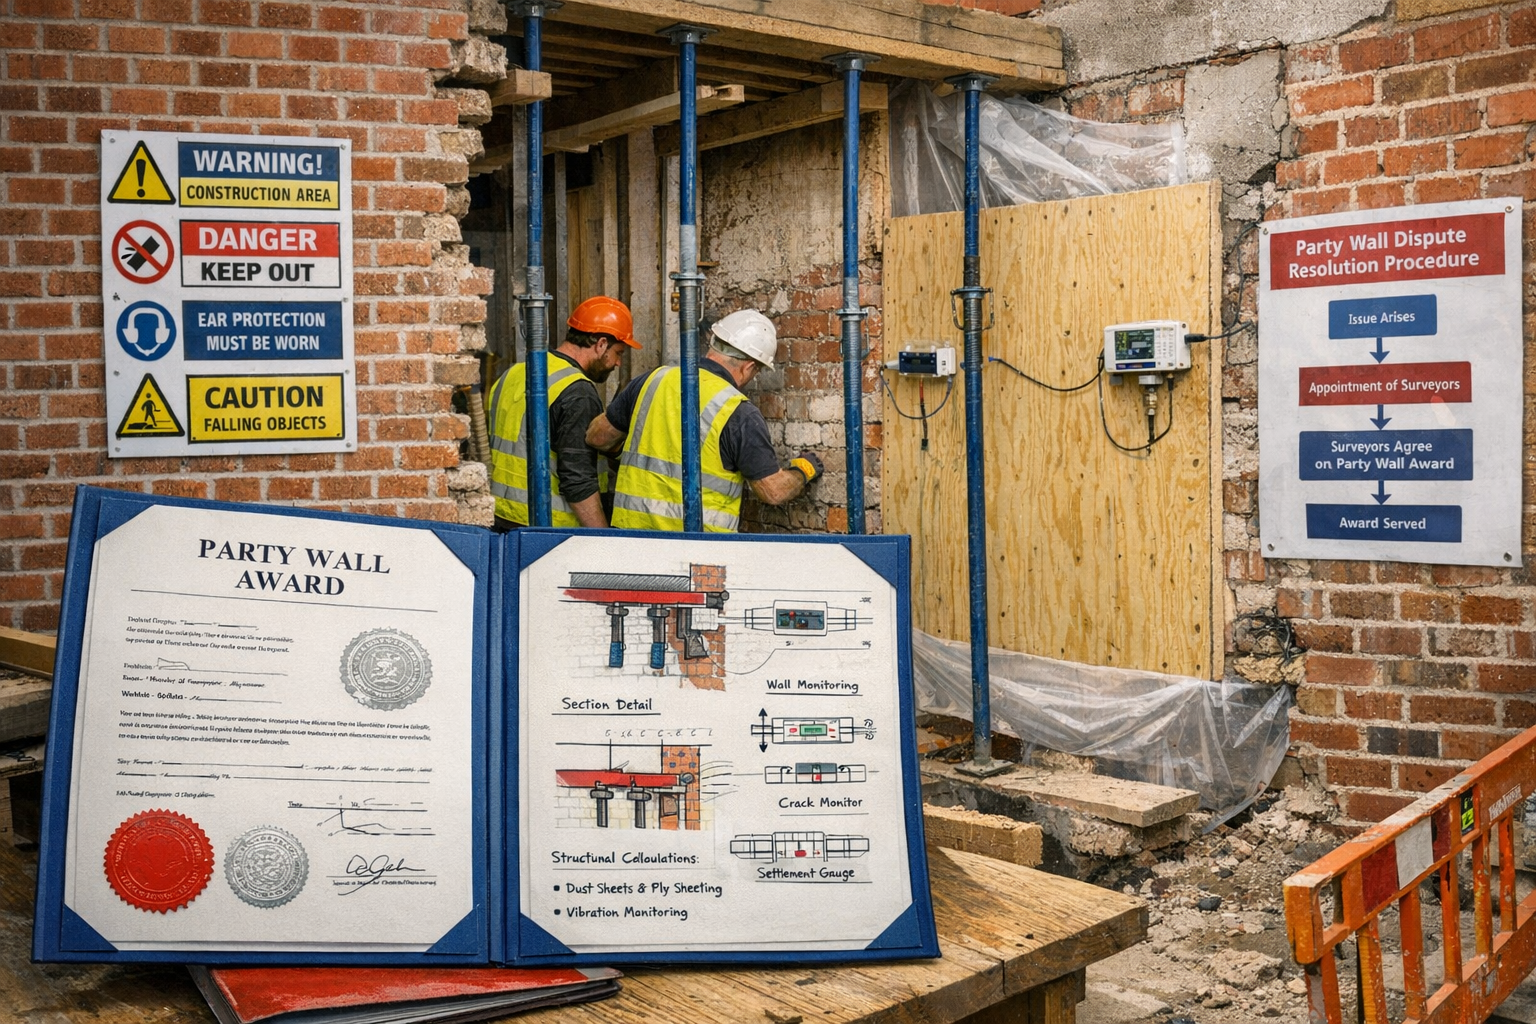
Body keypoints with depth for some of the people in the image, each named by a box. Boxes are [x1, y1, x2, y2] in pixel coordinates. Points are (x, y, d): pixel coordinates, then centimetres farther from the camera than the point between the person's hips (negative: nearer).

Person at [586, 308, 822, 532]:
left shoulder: (653, 380, 3)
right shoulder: (740, 414, -11)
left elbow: (597, 437, 15)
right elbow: (773, 492, -7)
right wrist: (804, 470, 14)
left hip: (632, 525, 5)